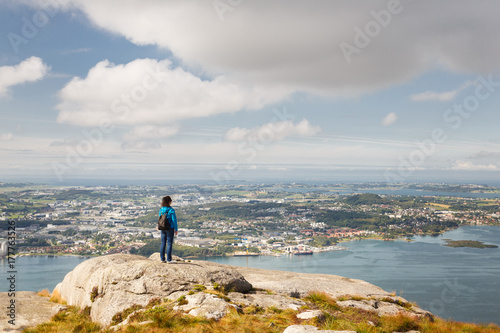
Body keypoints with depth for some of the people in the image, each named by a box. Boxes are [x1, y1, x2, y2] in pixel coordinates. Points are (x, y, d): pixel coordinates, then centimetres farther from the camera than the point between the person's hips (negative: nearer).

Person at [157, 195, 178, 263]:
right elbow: (174, 220, -13)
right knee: (169, 243, 1)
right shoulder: (171, 210, -15)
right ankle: (169, 260, 2)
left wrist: (158, 226, 28)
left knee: (163, 243, 12)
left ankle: (162, 259, 16)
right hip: (170, 228, -5)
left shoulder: (161, 210, 1)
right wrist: (176, 229, -5)